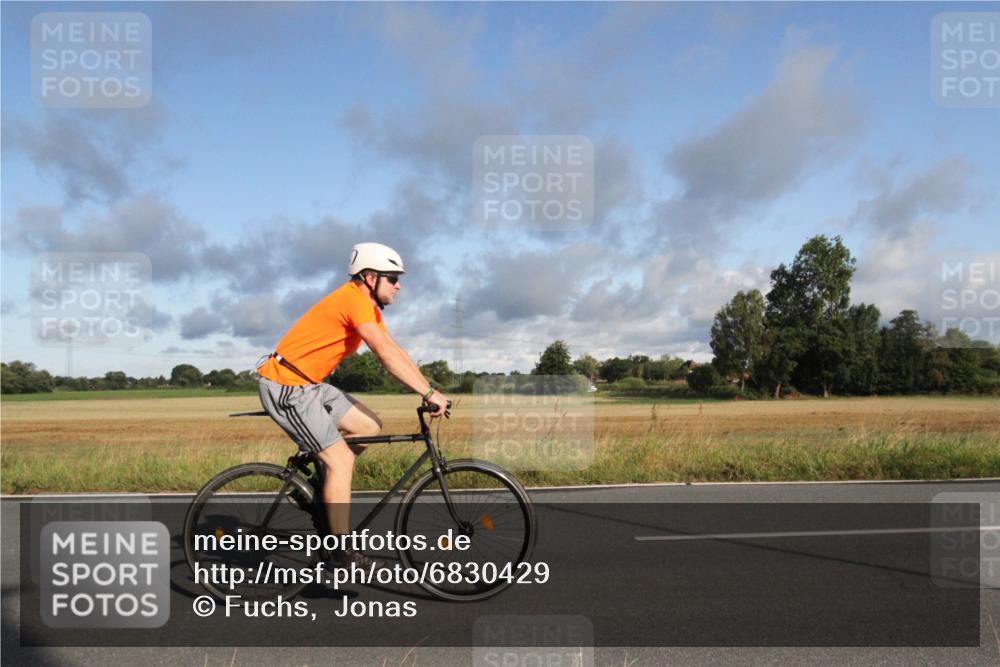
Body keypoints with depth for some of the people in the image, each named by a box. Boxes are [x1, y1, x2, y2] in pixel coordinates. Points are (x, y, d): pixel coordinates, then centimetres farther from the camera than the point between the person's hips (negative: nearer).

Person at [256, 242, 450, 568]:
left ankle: (323, 484, 17)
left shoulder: (368, 305, 12)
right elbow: (386, 355, -28)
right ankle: (343, 552, -3)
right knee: (341, 459, -10)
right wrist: (429, 393, -27)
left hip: (308, 384, 10)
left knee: (370, 425, 5)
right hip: (286, 387, -10)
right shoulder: (354, 299, -19)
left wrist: (429, 390, 3)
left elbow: (395, 352, 11)